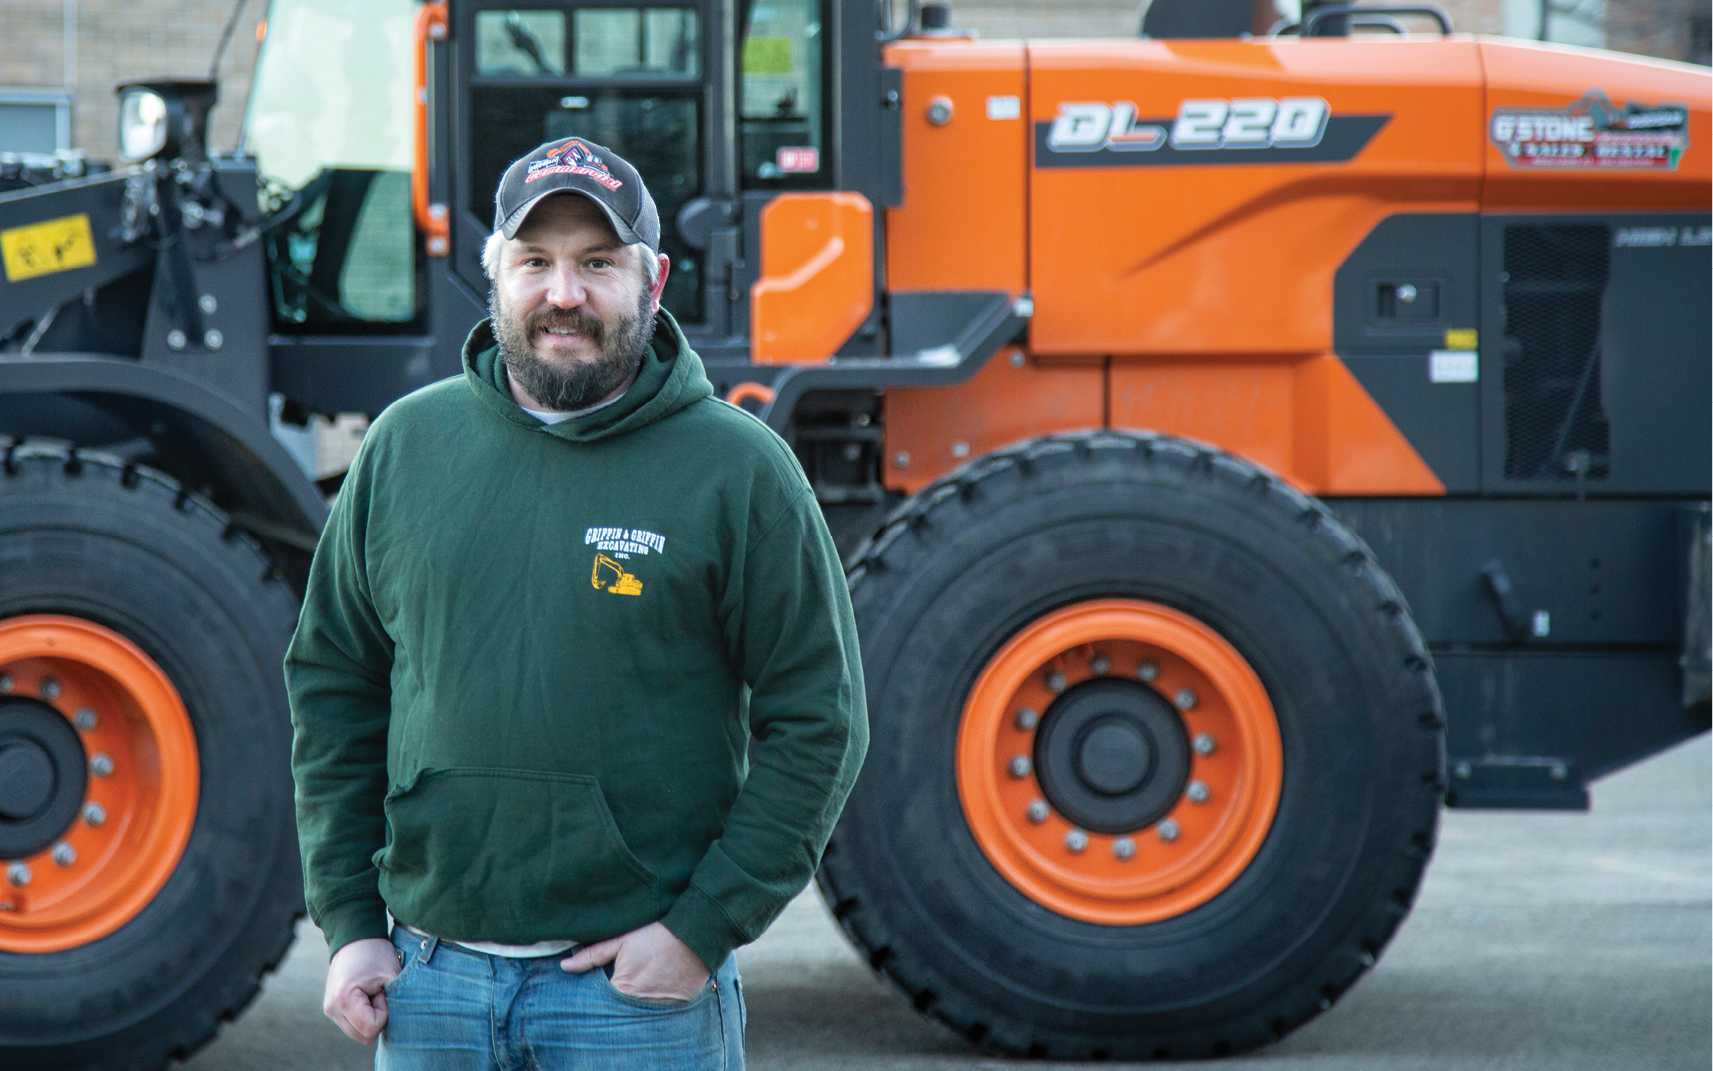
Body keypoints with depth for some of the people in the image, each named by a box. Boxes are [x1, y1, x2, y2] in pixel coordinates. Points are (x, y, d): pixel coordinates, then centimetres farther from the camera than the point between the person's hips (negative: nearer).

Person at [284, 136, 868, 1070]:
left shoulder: (737, 468, -2)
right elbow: (331, 686, 13)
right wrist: (349, 921, 6)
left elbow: (817, 723, -3)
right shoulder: (406, 444, 7)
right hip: (427, 982, 3)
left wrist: (704, 929, -9)